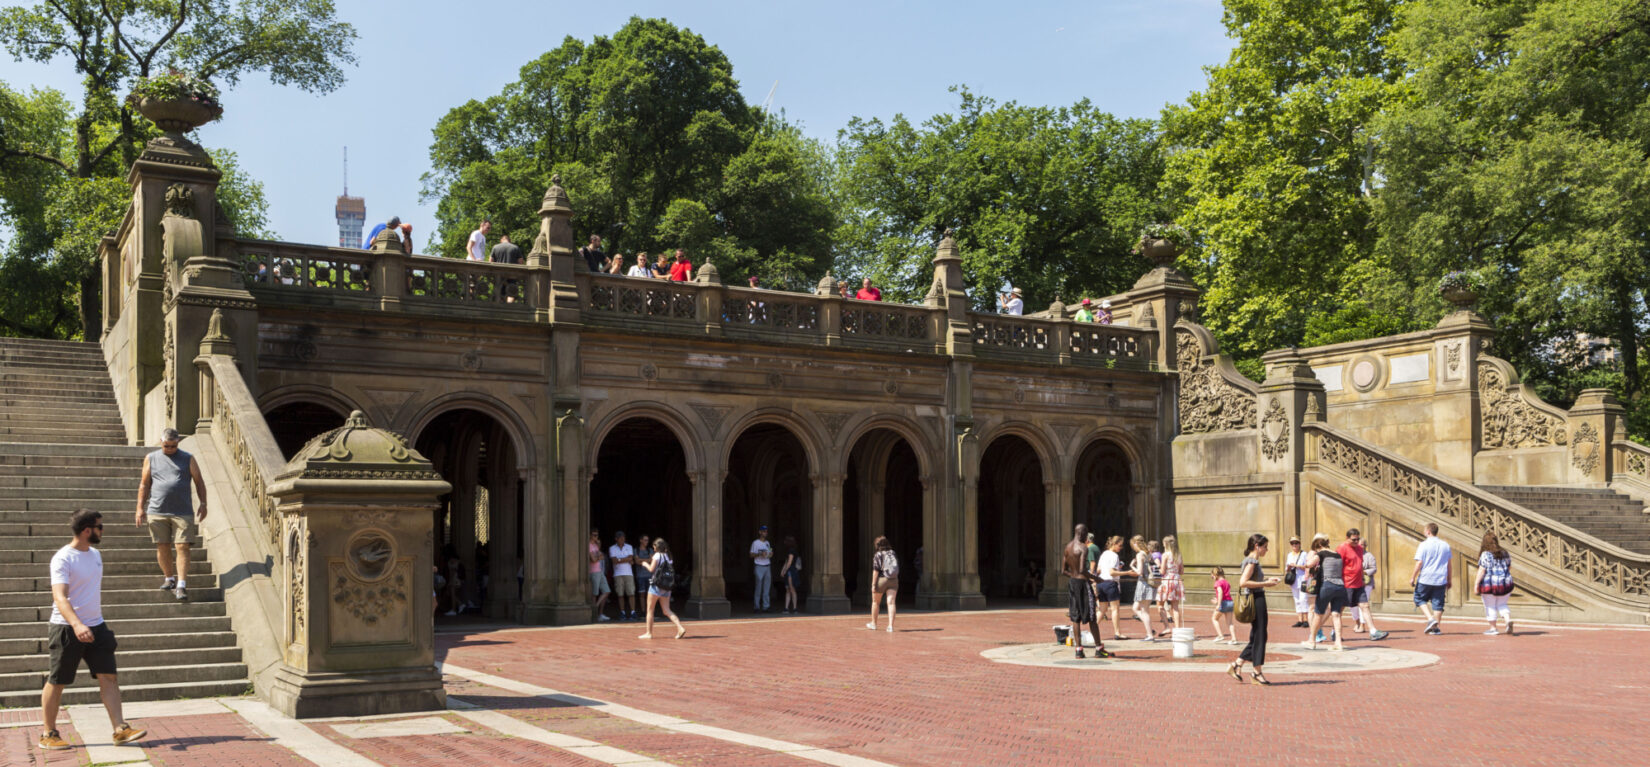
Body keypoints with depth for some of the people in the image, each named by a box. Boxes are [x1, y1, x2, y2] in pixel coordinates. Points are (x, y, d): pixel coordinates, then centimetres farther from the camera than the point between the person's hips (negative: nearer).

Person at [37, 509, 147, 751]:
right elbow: (60, 597, -27)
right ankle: (49, 734, 19)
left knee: (108, 677, -2)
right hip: (67, 629, -7)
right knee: (57, 683, 6)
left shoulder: (95, 554, 10)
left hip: (95, 627, 7)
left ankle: (120, 729, -4)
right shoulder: (63, 559, -15)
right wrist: (77, 625, -41)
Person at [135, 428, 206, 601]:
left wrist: (203, 504, 4)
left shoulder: (188, 459, 8)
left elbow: (199, 482, 11)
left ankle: (181, 586, -10)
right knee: (162, 547, 7)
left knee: (182, 547, -7)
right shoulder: (151, 458, 10)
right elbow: (144, 484, 12)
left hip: (183, 513, -2)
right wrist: (140, 508, 7)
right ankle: (169, 578, 25)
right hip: (157, 511, 2)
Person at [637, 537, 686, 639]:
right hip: (667, 587, 7)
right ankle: (680, 628, -10)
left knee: (650, 610, 5)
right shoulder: (668, 556, 13)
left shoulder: (657, 555, -7)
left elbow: (651, 569, -12)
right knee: (667, 611, 6)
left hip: (656, 586, -7)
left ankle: (648, 633, 7)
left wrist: (646, 564, 8)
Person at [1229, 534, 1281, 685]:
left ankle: (1236, 665, 15)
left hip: (1257, 600, 10)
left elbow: (1247, 580, 23)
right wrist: (1265, 584, -19)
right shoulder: (1252, 561, -14)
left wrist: (1266, 580, 14)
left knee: (1256, 637, 13)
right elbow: (1243, 582, -24)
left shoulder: (1253, 561, 16)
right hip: (1256, 600, -10)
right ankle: (1257, 673, 5)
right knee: (1259, 636, -2)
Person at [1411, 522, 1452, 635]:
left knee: (1419, 599, 12)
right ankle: (1436, 628, 7)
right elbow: (1449, 564, 13)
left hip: (1425, 579, -4)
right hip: (1441, 579, 4)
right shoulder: (1445, 545, 8)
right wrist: (1449, 580, 20)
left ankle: (1430, 619, -8)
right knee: (1437, 603, 7)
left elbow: (1419, 563, -11)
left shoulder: (1424, 545, -9)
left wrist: (1413, 577, -3)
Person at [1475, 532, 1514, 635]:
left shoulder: (1485, 554, -12)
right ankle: (1508, 620, -9)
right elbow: (1509, 567, 16)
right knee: (1502, 604, 16)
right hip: (1505, 584, 5)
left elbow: (1482, 570, -16)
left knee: (1490, 606, 5)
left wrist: (1476, 584, -13)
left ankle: (1493, 628, 8)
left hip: (1489, 584, -5)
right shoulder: (1504, 553, 6)